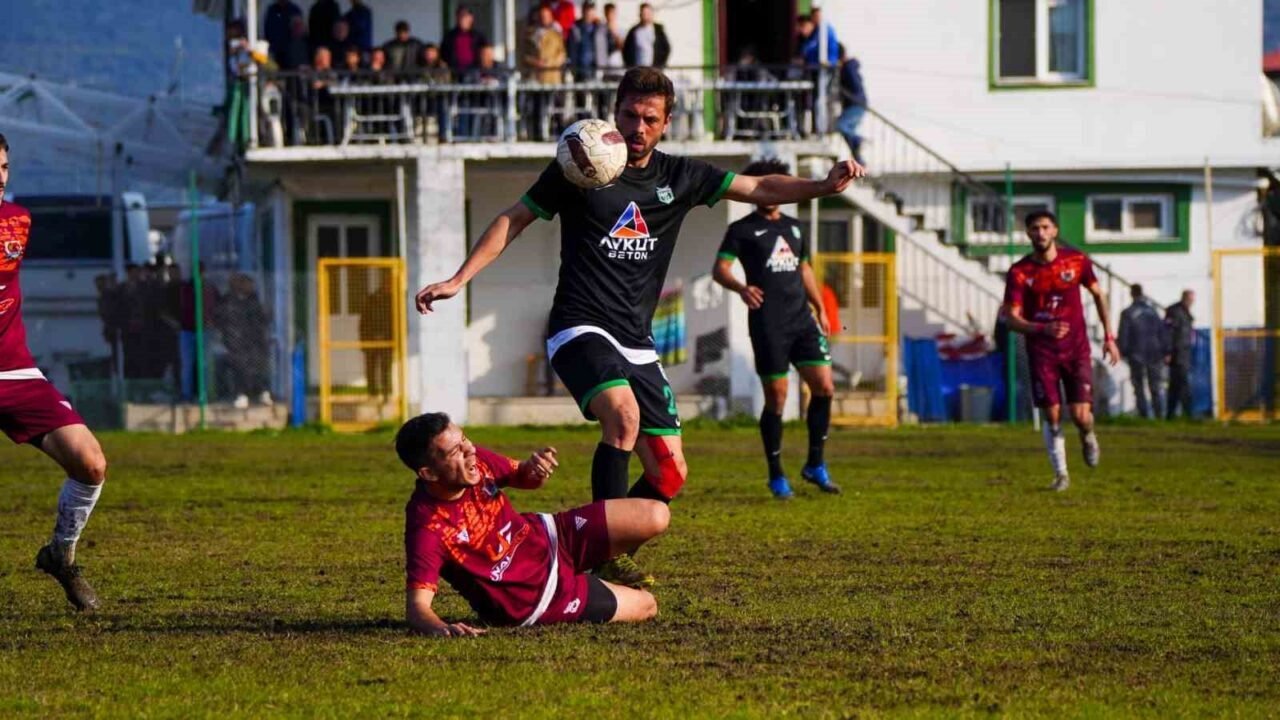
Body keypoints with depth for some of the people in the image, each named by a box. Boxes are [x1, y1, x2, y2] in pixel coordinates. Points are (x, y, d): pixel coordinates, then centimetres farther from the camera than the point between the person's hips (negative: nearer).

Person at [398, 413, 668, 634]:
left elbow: (522, 477, 6)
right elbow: (416, 606, -39)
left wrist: (536, 468, -20)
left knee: (655, 517, -3)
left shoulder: (476, 460, -16)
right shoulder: (427, 528, -36)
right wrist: (438, 627, -63)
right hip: (534, 598, -6)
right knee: (646, 606, 1)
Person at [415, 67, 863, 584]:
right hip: (580, 328, -5)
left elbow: (759, 189, 12)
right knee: (623, 414, -33)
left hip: (637, 343, 5)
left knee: (669, 475, -2)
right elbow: (514, 220, 5)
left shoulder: (679, 177, 8)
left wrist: (824, 186, -5)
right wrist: (457, 281, -2)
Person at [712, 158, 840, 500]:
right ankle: (776, 475, 8)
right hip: (768, 326, -5)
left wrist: (820, 308, 23)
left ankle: (815, 465, 11)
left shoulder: (794, 227, 18)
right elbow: (720, 269, -11)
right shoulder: (742, 230, 0)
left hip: (802, 319, 5)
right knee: (776, 397, -3)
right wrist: (741, 288, -30)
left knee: (824, 387, -3)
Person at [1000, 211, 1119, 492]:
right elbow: (1011, 318, -10)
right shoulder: (1019, 273, -8)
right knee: (1052, 416, -3)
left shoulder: (1077, 261, -4)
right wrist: (1043, 329, -28)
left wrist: (1109, 337, 7)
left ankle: (1088, 436, 27)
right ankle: (1061, 474, 13)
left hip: (1076, 348, 0)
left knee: (1081, 415, -10)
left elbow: (1098, 295, 11)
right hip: (1042, 352, 0)